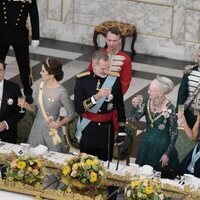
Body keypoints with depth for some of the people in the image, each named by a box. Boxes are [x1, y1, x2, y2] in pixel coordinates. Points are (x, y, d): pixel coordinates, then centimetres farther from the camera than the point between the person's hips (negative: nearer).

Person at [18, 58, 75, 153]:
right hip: (37, 127, 5)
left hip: (52, 130, -5)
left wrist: (58, 124, -14)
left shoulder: (61, 92, -21)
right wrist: (26, 105, -12)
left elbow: (71, 113, -8)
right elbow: (35, 108, 7)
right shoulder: (39, 86, -5)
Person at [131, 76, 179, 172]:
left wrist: (167, 154, -12)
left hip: (162, 146, -5)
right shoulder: (148, 103, -6)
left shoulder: (169, 109, -20)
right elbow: (135, 118, -5)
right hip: (146, 144, 5)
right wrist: (135, 106, -24)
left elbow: (174, 134, -13)